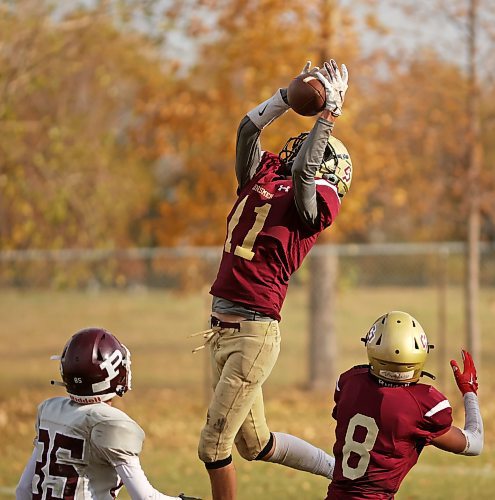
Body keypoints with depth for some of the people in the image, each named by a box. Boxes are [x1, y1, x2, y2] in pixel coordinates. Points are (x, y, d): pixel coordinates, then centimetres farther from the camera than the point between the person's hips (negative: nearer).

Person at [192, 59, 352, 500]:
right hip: (223, 327, 8)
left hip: (254, 332, -8)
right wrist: (295, 93, 11)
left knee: (214, 446, -6)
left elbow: (302, 170, -23)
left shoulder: (317, 198, -6)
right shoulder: (262, 177, 14)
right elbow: (249, 127, 13)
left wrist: (330, 112, -20)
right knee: (254, 442, 18)